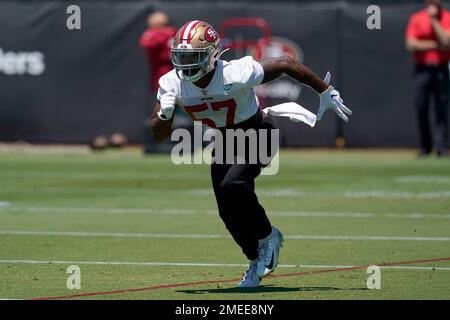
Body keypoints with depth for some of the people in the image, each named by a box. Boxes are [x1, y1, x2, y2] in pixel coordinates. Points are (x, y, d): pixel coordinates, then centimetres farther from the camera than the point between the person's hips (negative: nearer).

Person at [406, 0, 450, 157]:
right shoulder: (416, 18, 7)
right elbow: (411, 45, -3)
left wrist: (434, 20, -10)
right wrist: (435, 45, -9)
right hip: (422, 69, 1)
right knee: (421, 108, 0)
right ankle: (425, 147, 11)